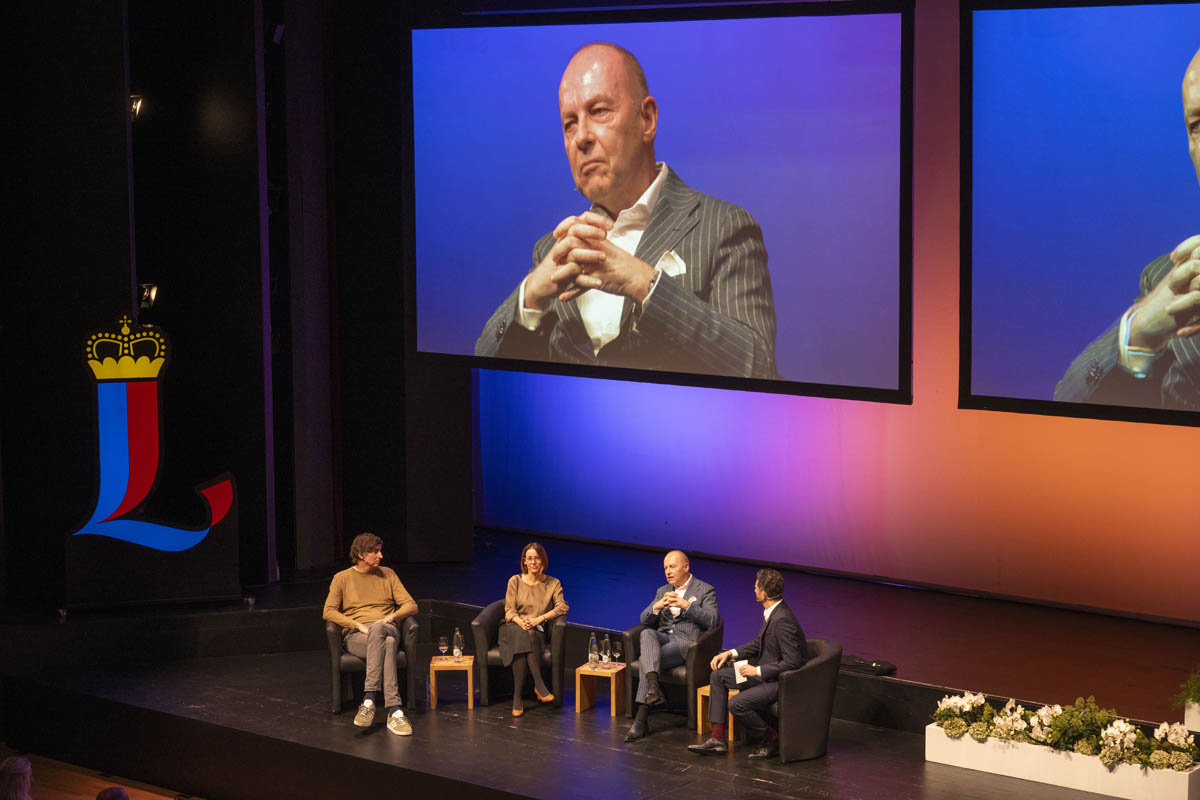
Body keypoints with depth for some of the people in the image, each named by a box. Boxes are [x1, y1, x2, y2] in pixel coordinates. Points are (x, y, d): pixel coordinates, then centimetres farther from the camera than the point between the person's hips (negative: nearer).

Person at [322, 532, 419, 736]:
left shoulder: (387, 574, 19)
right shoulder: (342, 578, 12)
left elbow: (411, 606, 13)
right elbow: (329, 612, -1)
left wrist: (392, 616, -9)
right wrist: (359, 626, -14)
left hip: (387, 630, 2)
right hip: (355, 636, -1)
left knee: (378, 629, -40)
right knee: (386, 644, -39)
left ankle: (369, 700, -48)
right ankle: (393, 710, -50)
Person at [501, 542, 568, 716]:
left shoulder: (552, 584, 10)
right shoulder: (515, 581, 9)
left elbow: (562, 607, -4)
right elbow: (509, 611, 3)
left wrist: (539, 619, -18)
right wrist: (521, 622, -20)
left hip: (537, 631, 0)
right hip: (514, 629, 0)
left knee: (530, 635, -37)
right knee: (524, 636, -37)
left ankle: (518, 697, -37)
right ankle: (539, 685, -40)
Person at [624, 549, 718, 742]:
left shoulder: (705, 590, 8)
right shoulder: (662, 591, 24)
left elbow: (712, 620, -7)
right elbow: (645, 620, 14)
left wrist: (686, 605, -17)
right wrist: (657, 606, -9)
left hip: (686, 642, -4)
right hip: (662, 638, 4)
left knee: (647, 660, -31)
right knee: (646, 634, -34)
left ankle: (641, 718, -30)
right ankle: (653, 686, -52)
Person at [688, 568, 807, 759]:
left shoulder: (782, 620, -28)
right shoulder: (772, 613, 4)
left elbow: (792, 662, -29)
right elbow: (759, 643, 19)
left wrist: (758, 671, -21)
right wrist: (731, 653, 7)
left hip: (782, 680, -11)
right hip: (766, 672, 11)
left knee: (736, 704, -25)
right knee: (718, 675, 11)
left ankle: (771, 740, -1)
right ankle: (717, 739, 8)